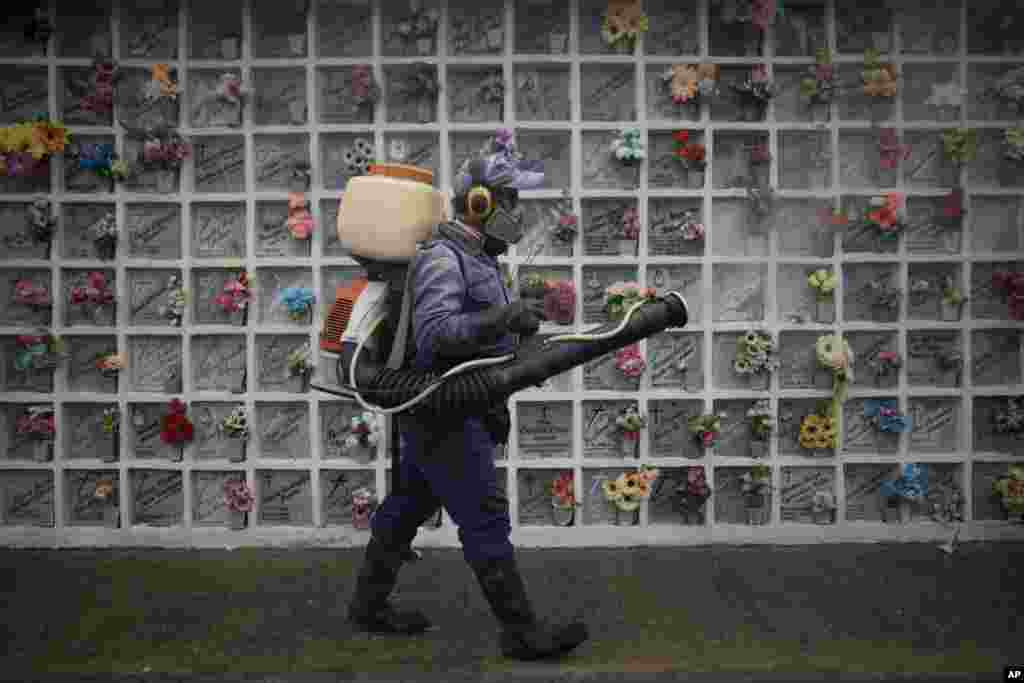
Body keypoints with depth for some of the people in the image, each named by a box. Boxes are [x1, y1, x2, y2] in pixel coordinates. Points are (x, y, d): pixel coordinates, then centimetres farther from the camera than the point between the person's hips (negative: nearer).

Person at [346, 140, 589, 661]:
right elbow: (434, 335, -31)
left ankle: (369, 605, 31)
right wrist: (502, 317, -42)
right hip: (441, 415, -10)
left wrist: (495, 407, 22)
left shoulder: (477, 260, 14)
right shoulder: (441, 258, -18)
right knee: (485, 519, -6)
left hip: (451, 411, 10)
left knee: (408, 507, 18)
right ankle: (522, 632, 0)